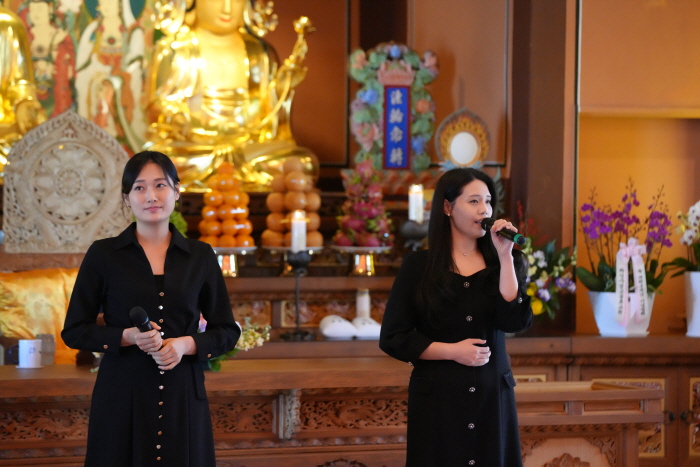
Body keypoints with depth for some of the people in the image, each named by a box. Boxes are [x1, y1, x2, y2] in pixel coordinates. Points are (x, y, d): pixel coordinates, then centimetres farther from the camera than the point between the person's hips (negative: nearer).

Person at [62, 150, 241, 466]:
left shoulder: (200, 256, 6)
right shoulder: (103, 254, 1)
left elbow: (227, 331, 11)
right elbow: (74, 331, 2)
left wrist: (186, 344, -9)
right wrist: (128, 336, -14)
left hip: (183, 395, 2)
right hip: (122, 395, -2)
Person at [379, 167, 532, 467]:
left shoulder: (501, 263, 6)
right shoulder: (419, 266, -1)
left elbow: (515, 322, -11)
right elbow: (393, 338, -3)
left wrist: (505, 256, -13)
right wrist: (452, 351, -12)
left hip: (493, 396, 2)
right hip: (437, 397, -2)